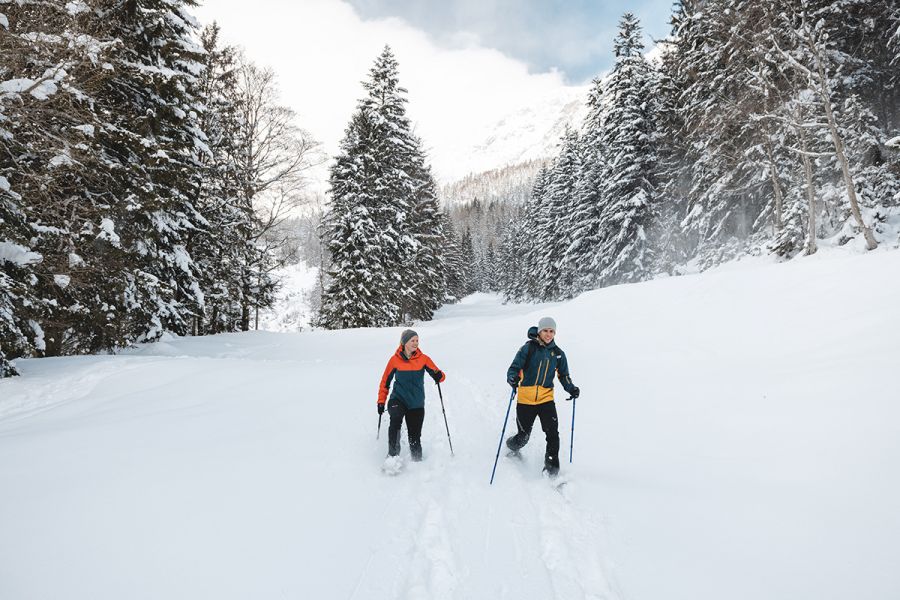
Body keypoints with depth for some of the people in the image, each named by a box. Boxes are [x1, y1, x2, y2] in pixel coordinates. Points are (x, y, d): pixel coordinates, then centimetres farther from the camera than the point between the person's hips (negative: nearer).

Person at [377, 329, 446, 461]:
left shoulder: (423, 359, 0)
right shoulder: (395, 360, -1)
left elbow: (439, 375, -2)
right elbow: (385, 382, 9)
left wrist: (439, 376, -25)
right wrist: (381, 401, 6)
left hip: (416, 403, 1)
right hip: (398, 399, -1)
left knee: (415, 438, 4)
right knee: (396, 419, -32)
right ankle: (393, 455, -26)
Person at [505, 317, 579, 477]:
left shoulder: (558, 353, 7)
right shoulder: (528, 348, -5)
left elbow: (564, 375, 16)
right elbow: (514, 368, -6)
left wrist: (571, 389, -3)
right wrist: (512, 379, -28)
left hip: (546, 398, 3)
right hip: (525, 399, -2)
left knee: (552, 433, -11)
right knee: (524, 436, 6)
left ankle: (552, 467, 4)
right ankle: (512, 446, 40)